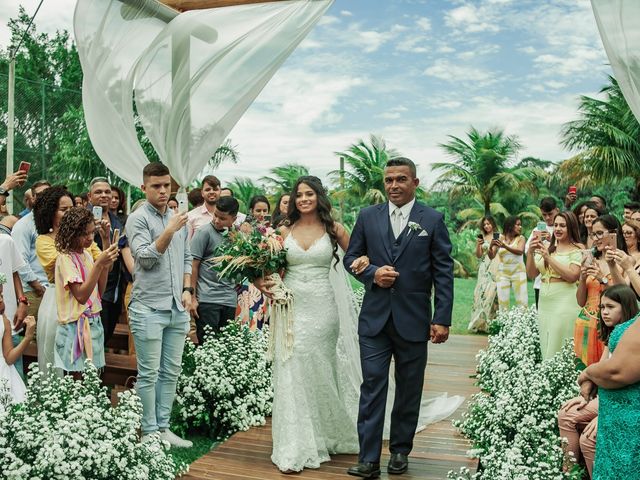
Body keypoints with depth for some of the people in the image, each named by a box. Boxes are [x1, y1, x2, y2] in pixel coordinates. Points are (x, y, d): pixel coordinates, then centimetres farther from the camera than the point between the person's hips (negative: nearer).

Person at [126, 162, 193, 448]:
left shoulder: (177, 218, 14)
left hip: (178, 307, 6)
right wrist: (169, 231, -22)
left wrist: (187, 290, 7)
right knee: (149, 374, 1)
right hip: (149, 308, -6)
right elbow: (145, 258, -15)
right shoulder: (138, 219, -5)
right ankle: (149, 432, 12)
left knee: (171, 372, 11)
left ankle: (164, 427, 21)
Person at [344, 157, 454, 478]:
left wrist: (442, 319, -7)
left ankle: (400, 451, 27)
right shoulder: (368, 217, 5)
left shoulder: (433, 220, -1)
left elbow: (443, 272, -2)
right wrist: (372, 273, -11)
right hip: (375, 318, 1)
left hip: (414, 320, -1)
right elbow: (351, 257, 10)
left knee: (409, 389, 11)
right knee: (372, 386, 0)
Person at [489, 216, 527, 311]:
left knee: (522, 302, -2)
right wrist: (491, 247, -24)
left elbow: (520, 251, -18)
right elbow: (492, 256, -3)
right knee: (503, 302, -2)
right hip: (503, 273, 0)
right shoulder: (499, 238, 2)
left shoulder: (521, 238, 2)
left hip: (518, 272, 0)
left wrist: (505, 246, -31)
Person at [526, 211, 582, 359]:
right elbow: (531, 274, 8)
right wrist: (530, 252, -6)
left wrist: (549, 257, -17)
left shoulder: (577, 249, -2)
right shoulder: (546, 247, 10)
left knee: (558, 349, -4)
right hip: (544, 301, 5)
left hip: (565, 301, -5)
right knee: (545, 349, 11)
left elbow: (572, 276, -15)